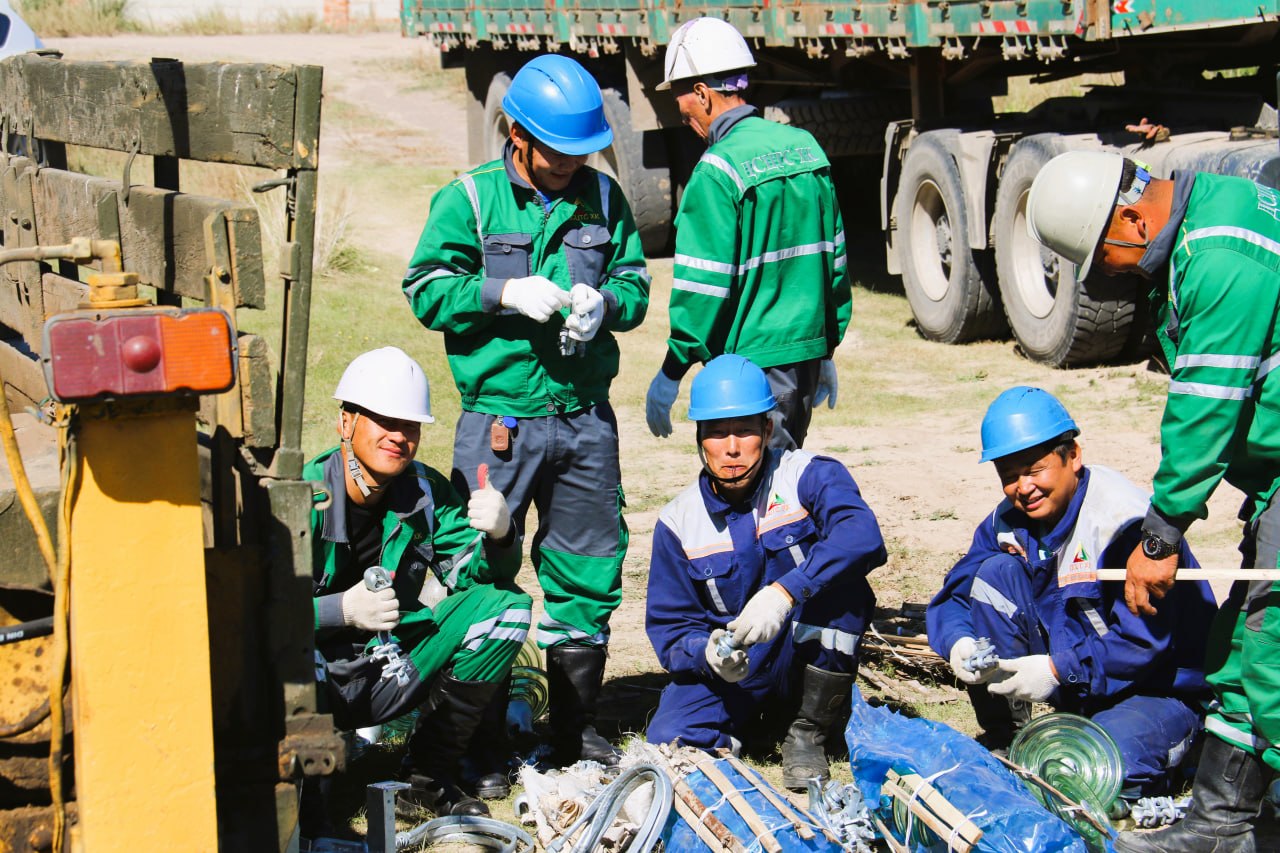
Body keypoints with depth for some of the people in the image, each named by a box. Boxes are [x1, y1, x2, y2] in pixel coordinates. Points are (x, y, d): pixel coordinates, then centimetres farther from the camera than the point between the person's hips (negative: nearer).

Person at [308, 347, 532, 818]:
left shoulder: (426, 492, 0)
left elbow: (477, 575, 1)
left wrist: (498, 536, -22)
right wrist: (340, 611, -34)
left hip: (387, 671, 6)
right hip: (316, 680, -5)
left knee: (507, 607, -8)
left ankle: (432, 774, 1)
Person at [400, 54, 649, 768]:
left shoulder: (603, 198, 9)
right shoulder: (469, 200, -2)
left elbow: (635, 284, 12)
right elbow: (427, 289, -4)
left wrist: (604, 302, -10)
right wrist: (505, 293, -17)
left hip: (585, 416, 4)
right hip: (500, 418, -4)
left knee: (589, 573, 9)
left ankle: (577, 729, 22)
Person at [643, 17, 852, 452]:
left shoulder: (717, 171, -16)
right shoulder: (805, 146, 8)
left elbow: (704, 285, -17)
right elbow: (834, 255, 14)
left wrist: (671, 372, -8)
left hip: (750, 365, -8)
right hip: (807, 351, 8)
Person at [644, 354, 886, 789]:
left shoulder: (809, 477, -14)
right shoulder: (680, 521, -4)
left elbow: (862, 536, -35)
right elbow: (669, 624, 0)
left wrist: (784, 592, -49)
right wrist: (706, 652, -25)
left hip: (813, 650, -1)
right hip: (731, 668, 1)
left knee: (838, 581, -32)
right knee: (669, 744, -25)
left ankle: (808, 734, -15)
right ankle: (748, 720, 10)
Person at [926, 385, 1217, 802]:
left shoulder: (1126, 520, -22)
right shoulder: (1008, 521, 0)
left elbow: (1145, 640, -27)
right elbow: (952, 597, -2)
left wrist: (1057, 670, -32)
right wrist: (959, 643, -25)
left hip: (1155, 686, -6)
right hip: (1073, 683, 7)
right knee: (995, 572, -12)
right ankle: (1002, 738, -5)